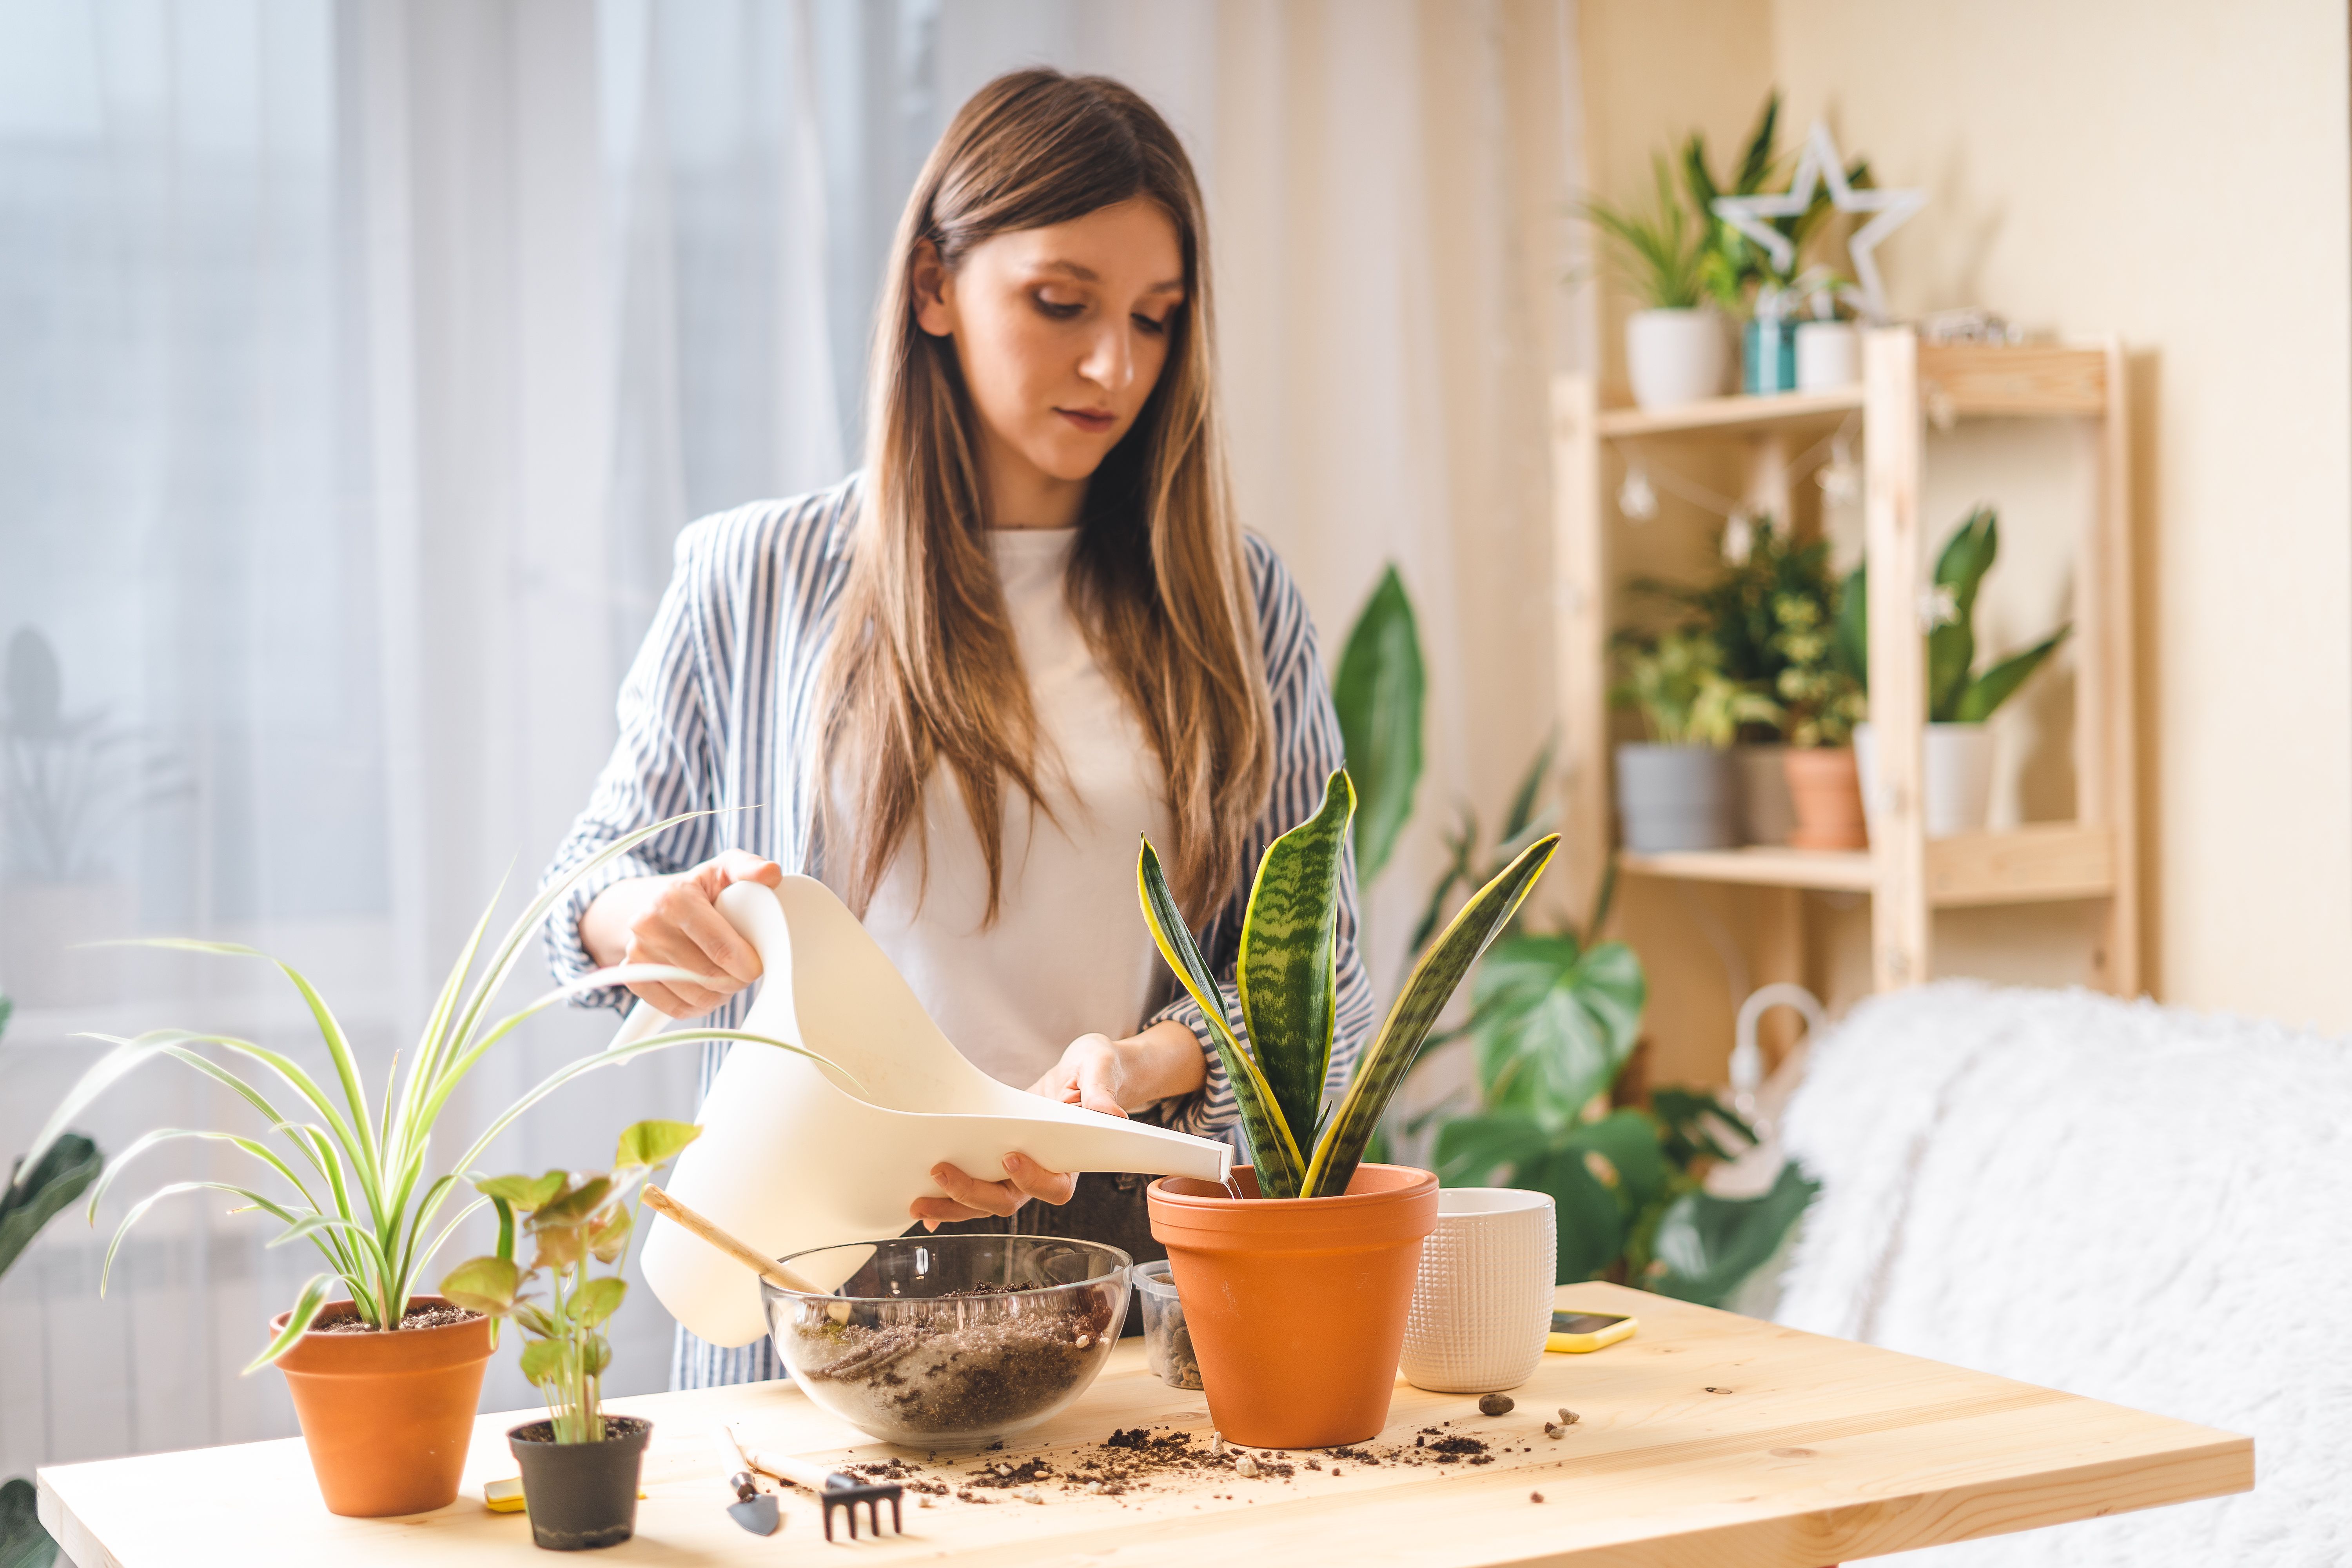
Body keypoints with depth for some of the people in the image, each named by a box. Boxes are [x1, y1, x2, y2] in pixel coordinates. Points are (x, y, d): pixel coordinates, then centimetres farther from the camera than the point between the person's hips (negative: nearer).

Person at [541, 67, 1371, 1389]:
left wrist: (1140, 1067, -11)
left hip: (1134, 1246, 1)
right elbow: (596, 862, 16)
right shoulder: (755, 582, 6)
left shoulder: (1237, 602, 9)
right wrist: (642, 919, -7)